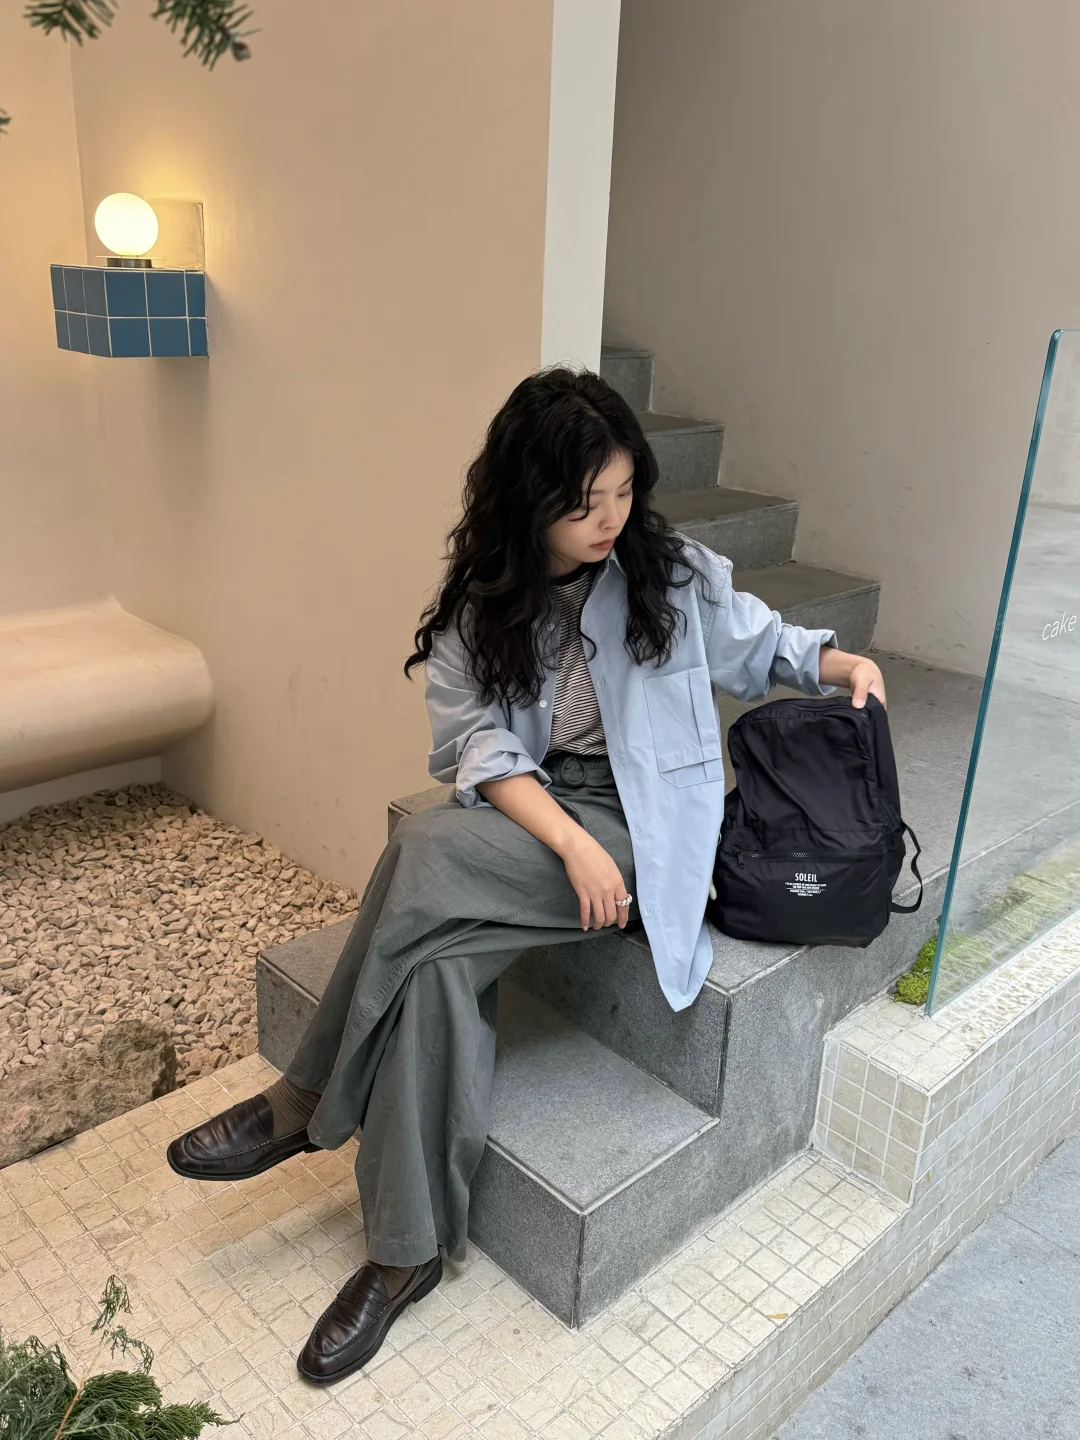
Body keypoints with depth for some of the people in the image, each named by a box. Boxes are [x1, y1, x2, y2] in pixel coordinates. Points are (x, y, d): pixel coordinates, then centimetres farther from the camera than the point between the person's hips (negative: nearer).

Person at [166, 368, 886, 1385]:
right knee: (438, 964, -29)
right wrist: (571, 843, -21)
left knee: (426, 851, -29)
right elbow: (479, 743, -6)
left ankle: (306, 1106, -11)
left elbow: (760, 647, 16)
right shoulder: (480, 599, 2)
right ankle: (410, 1249, -13)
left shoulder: (676, 574, 1)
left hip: (640, 827, -3)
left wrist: (838, 663, -6)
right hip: (522, 813, 3)